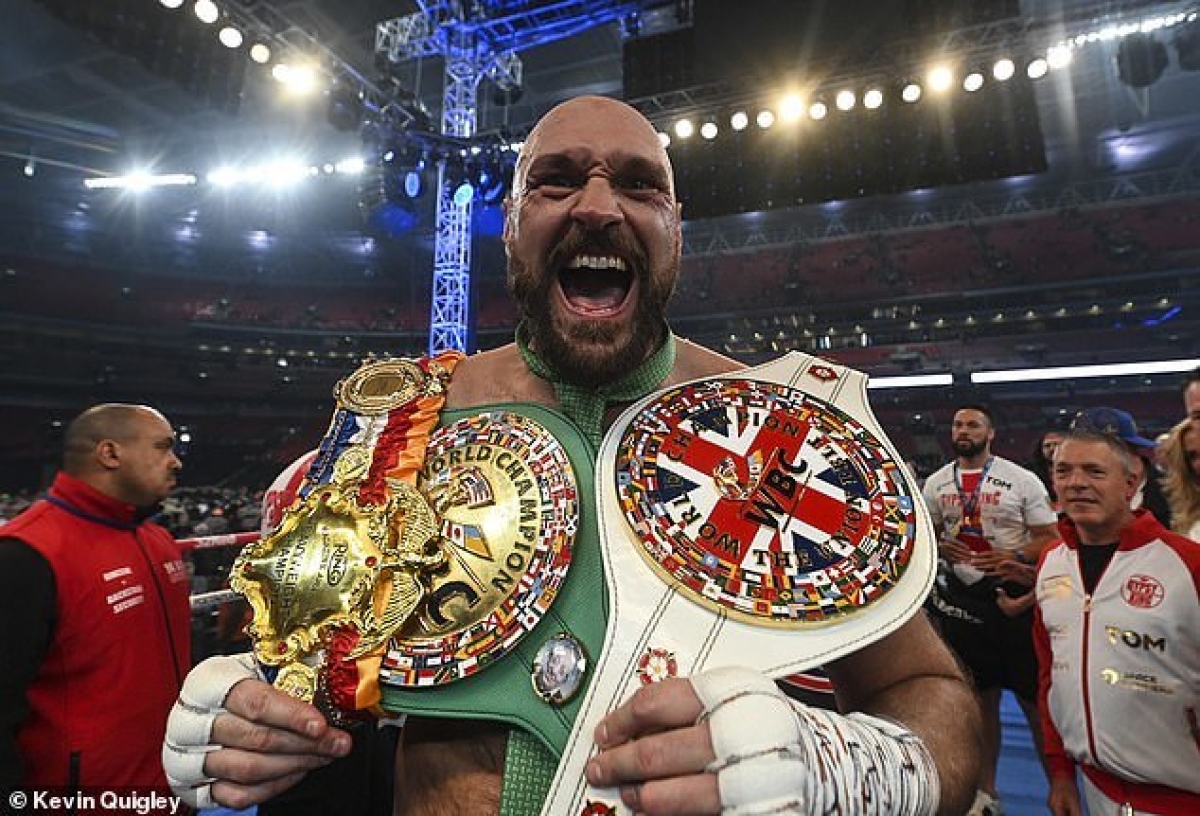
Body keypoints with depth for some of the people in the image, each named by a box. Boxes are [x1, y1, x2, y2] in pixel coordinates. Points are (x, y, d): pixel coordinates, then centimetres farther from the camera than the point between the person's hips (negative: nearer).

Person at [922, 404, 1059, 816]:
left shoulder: (1021, 479, -5)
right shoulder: (935, 482, 5)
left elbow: (1050, 537, -5)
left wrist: (1014, 558, -21)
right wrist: (938, 547, -7)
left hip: (1014, 595, -3)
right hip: (961, 596, 3)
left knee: (1034, 698, 5)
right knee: (981, 697, 16)